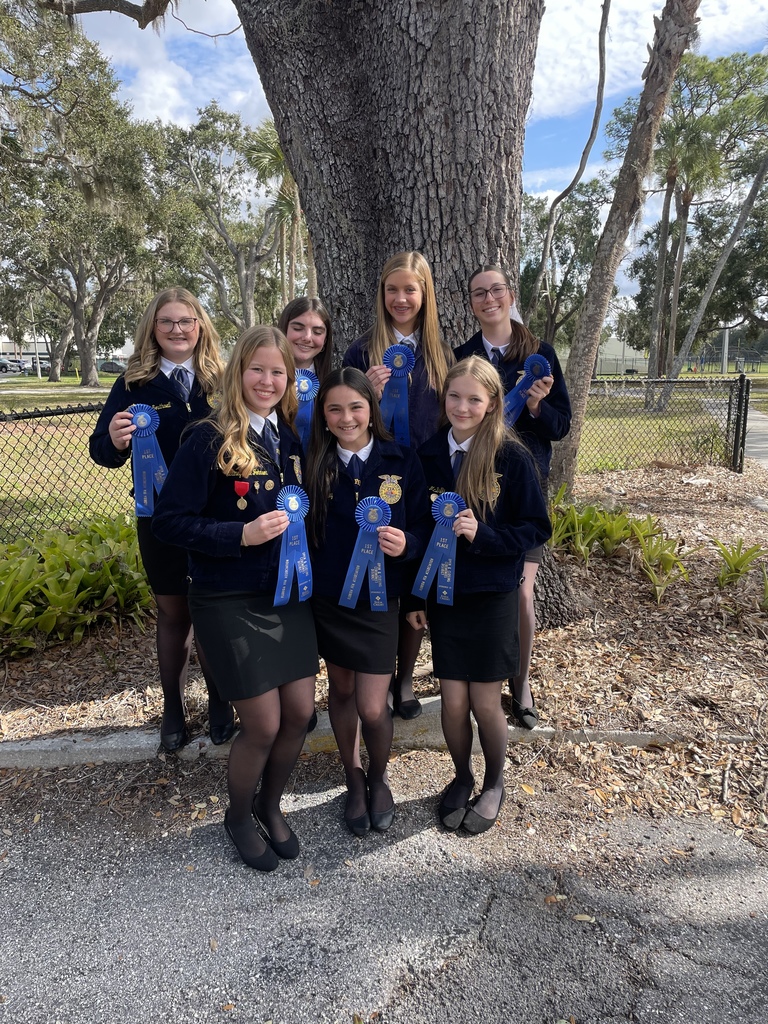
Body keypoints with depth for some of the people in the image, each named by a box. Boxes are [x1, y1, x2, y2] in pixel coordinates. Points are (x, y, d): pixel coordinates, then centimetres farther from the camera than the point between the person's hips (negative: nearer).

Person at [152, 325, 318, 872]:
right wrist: (242, 534, -24)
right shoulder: (210, 440, -13)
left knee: (301, 711, 8)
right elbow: (169, 520, -15)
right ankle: (239, 815, 32)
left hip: (289, 594, 6)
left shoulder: (291, 438, 5)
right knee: (264, 723, 1)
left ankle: (271, 804, 37)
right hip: (230, 601, -5)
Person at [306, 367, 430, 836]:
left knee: (373, 709, 0)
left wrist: (406, 544, -23)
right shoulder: (314, 464, -5)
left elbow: (423, 527, -3)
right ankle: (354, 780, 41)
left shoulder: (403, 462, -7)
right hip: (328, 597, 2)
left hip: (379, 600, -1)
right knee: (341, 691, 17)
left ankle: (379, 778, 33)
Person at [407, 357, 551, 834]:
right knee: (453, 702, 8)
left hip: (492, 597, -3)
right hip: (442, 594, 3)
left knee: (485, 703, 7)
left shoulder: (512, 458, -11)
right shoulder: (429, 455, 0)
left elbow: (537, 527, -7)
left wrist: (482, 535, -22)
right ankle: (462, 778, 35)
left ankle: (495, 782, 34)